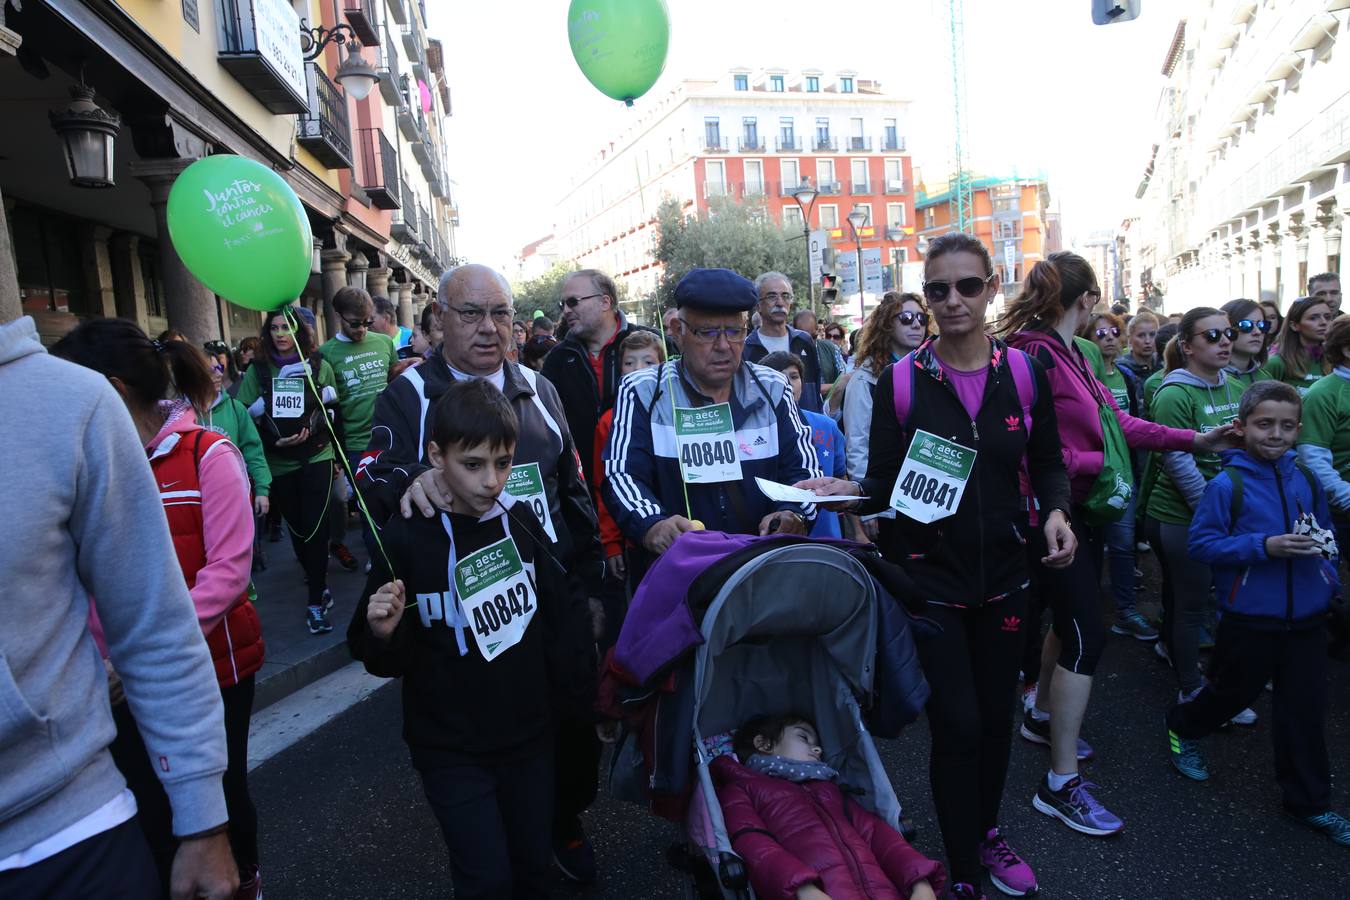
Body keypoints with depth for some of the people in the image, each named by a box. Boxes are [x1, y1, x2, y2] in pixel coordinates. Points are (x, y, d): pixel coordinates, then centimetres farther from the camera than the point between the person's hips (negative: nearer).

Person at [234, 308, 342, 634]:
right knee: (297, 529, 13)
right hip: (278, 464, 2)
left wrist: (338, 454, 5)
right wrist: (274, 441, -11)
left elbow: (333, 411, 9)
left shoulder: (319, 366, 2)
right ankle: (319, 584, 31)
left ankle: (315, 602, -4)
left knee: (315, 527, -9)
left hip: (316, 458, -2)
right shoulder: (257, 370, 2)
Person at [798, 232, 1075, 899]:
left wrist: (1055, 512, -11)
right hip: (929, 577, -3)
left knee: (996, 716, 16)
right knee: (957, 725, -2)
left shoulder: (1023, 372, -1)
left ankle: (987, 835, 43)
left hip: (1003, 572, 3)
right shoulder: (900, 381, -7)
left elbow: (1047, 464, 8)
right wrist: (846, 490, -25)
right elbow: (885, 485, -5)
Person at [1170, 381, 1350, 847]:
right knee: (1232, 692, 13)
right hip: (1250, 618, -4)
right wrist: (1263, 546, -24)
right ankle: (1183, 727, 43)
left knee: (1305, 709, 11)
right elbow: (1201, 543, -16)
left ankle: (1310, 802, 26)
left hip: (1305, 617, 5)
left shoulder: (1306, 480, 3)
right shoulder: (1227, 484, -14)